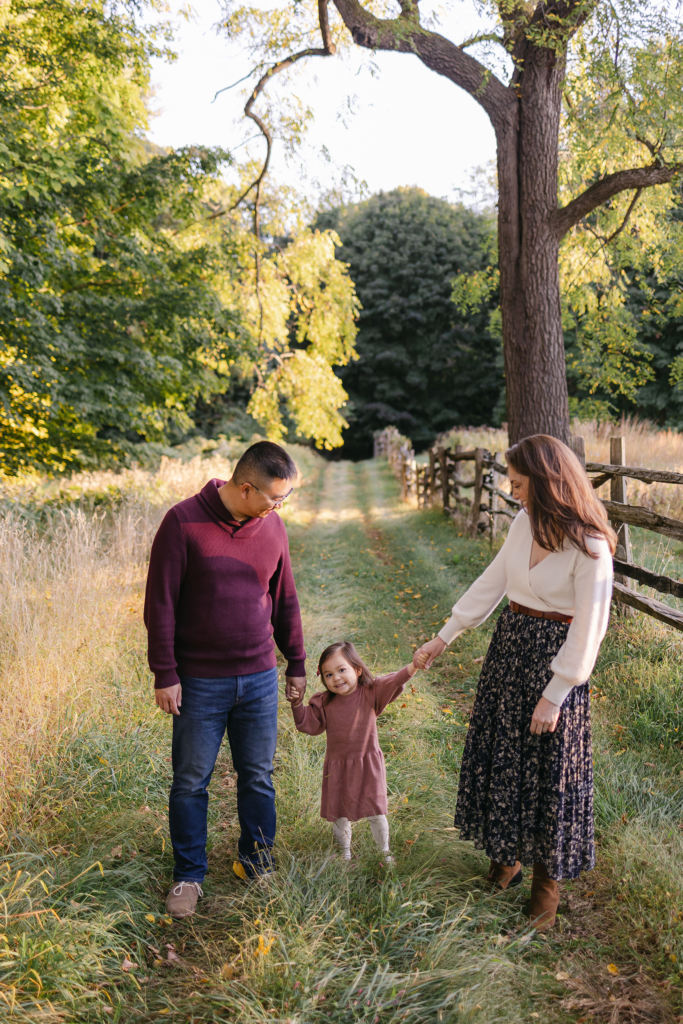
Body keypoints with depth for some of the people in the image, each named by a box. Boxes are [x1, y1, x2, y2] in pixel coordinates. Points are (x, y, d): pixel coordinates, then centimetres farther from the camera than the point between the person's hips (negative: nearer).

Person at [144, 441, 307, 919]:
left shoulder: (272, 527, 2)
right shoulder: (184, 522, -12)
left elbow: (285, 601, 12)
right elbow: (160, 603, -8)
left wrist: (297, 664, 15)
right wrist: (165, 674, -8)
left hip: (260, 680, 4)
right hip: (199, 682, -3)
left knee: (258, 779, 12)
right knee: (191, 783, 7)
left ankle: (258, 867, 31)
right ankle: (189, 876, 25)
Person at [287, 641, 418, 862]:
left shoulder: (370, 693, -10)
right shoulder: (324, 703, -3)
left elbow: (393, 682, -23)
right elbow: (310, 725, 4)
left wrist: (413, 667, -41)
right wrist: (297, 704, -10)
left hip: (368, 764, -2)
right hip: (337, 767, 3)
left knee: (375, 811, 5)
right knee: (339, 814, 14)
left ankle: (385, 852, 25)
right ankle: (345, 854, 34)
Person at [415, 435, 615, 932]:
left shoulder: (589, 546, -20)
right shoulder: (526, 524, 1)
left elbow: (589, 629, -17)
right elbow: (491, 583, 8)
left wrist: (554, 695, -15)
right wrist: (443, 639, 10)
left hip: (555, 659, -7)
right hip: (510, 645, 7)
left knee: (550, 769, 6)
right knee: (500, 755, 16)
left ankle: (548, 878, 27)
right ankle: (507, 854, 37)